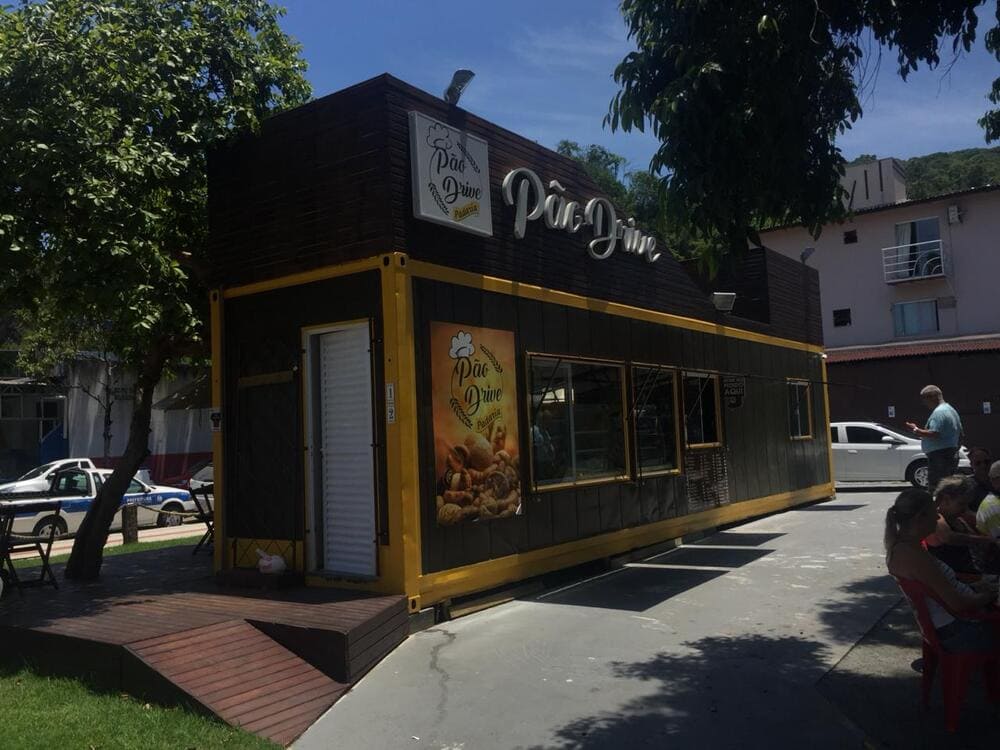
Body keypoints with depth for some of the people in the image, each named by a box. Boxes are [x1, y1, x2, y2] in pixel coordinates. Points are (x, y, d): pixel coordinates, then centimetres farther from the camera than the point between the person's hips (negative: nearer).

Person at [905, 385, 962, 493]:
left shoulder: (939, 412, -15)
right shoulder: (951, 410, 20)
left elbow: (934, 434, -25)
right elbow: (960, 435, 25)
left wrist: (916, 430, -15)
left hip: (939, 456, -11)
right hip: (952, 455, 11)